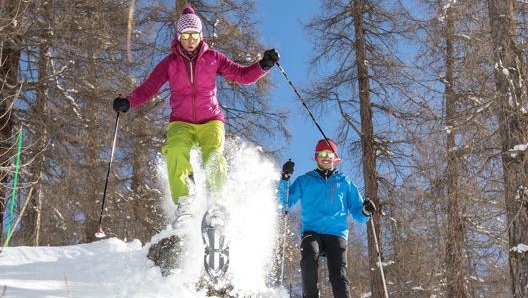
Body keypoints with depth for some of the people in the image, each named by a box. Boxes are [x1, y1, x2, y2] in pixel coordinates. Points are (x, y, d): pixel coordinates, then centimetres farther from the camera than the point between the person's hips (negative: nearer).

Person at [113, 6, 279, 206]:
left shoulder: (212, 58, 6)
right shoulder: (170, 62, 6)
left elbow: (243, 75, 2)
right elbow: (148, 88, -1)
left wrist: (263, 65, -16)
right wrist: (128, 102, -19)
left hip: (210, 121, 0)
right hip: (181, 122, 0)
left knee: (214, 162, -26)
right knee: (175, 150, -32)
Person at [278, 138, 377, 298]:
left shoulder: (345, 182, 21)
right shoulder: (304, 181, 19)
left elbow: (357, 212, 18)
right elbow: (284, 203, 10)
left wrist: (365, 211, -5)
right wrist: (285, 178, -3)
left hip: (336, 233, 1)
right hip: (311, 232, 0)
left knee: (339, 276, -20)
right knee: (309, 260, -32)